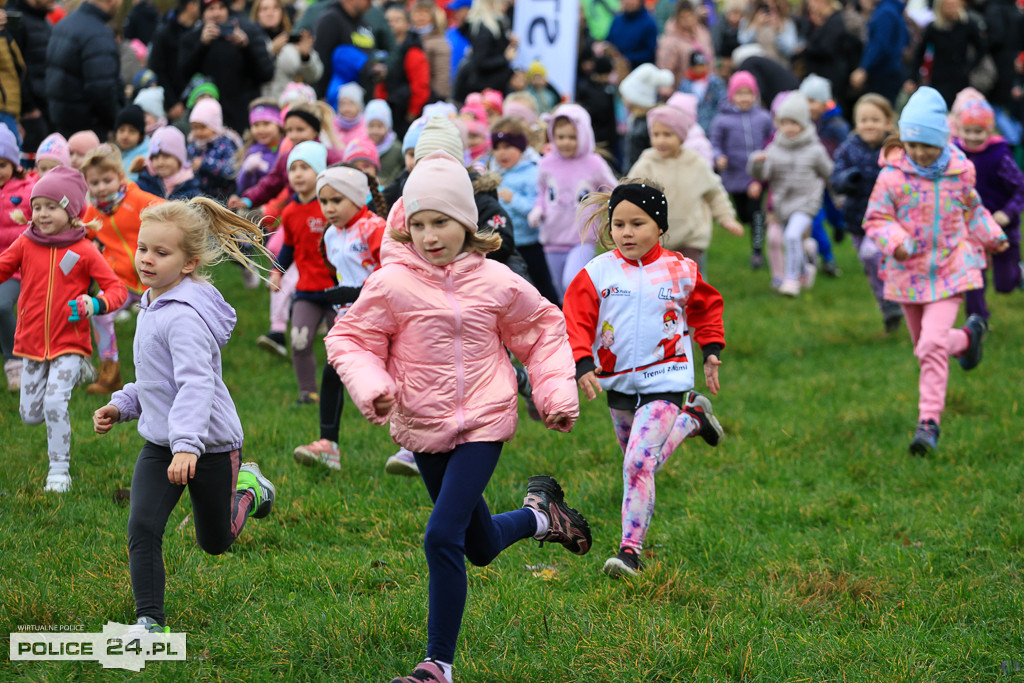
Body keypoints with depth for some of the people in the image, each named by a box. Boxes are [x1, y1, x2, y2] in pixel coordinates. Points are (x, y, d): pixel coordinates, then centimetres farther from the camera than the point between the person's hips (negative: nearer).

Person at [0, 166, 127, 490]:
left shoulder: (84, 251, -8)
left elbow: (117, 288, -7)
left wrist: (95, 304, -27)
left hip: (69, 344, -4)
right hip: (32, 342, 4)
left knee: (54, 405, -17)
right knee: (30, 414, 9)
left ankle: (59, 471, -1)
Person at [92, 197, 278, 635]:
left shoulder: (184, 315, -24)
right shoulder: (153, 307, 6)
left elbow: (196, 382, -35)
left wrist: (187, 443, -46)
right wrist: (121, 406, 9)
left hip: (210, 444, -7)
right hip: (160, 442, 7)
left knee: (215, 542, 13)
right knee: (142, 528, -13)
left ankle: (248, 487, 42)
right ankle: (150, 622, -7)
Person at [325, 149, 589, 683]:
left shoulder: (495, 283, -5)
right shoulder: (392, 284, -9)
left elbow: (542, 329, 12)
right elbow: (349, 339, -2)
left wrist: (557, 392, 5)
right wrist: (370, 385, -20)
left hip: (483, 424, -2)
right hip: (424, 429, 2)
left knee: (443, 537, -17)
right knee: (481, 548, 16)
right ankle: (539, 515, 50)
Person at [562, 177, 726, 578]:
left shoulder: (680, 272, -2)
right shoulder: (597, 273, -3)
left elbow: (707, 307, 17)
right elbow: (577, 321, -4)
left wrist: (711, 350, 10)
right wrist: (582, 364, -19)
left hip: (665, 382, -4)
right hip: (617, 383, 4)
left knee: (639, 462, -18)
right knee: (637, 458, 21)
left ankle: (631, 550, -13)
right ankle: (691, 419, 48)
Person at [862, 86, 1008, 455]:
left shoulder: (960, 171, -5)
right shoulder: (893, 176, -12)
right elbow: (876, 219, -7)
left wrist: (992, 237, 16)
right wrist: (895, 240, -25)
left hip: (948, 272, -1)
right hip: (908, 273, 2)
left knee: (932, 346, -16)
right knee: (926, 346, 17)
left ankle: (929, 422, -10)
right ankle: (968, 337, 51)